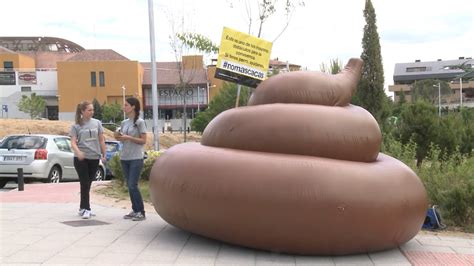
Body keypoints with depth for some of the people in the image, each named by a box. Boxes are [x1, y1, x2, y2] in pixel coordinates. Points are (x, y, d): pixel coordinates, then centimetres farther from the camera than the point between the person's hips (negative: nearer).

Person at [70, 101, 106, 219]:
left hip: (94, 158, 3)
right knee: (84, 184, -4)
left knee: (88, 184, 10)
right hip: (81, 158, -3)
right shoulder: (76, 126, 0)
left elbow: (101, 140, 11)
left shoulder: (97, 123, 7)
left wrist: (104, 154, 7)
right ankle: (86, 209, 1)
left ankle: (83, 208, 21)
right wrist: (78, 152, -26)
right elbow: (73, 143, -7)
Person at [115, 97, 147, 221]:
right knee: (129, 186, 8)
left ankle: (141, 212, -2)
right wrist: (118, 137, -2)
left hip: (136, 158, -6)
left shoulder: (140, 122, -6)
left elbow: (143, 140, -9)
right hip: (124, 158, 7)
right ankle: (135, 210, 18)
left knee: (133, 185, -11)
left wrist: (128, 138, -18)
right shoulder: (124, 123, 12)